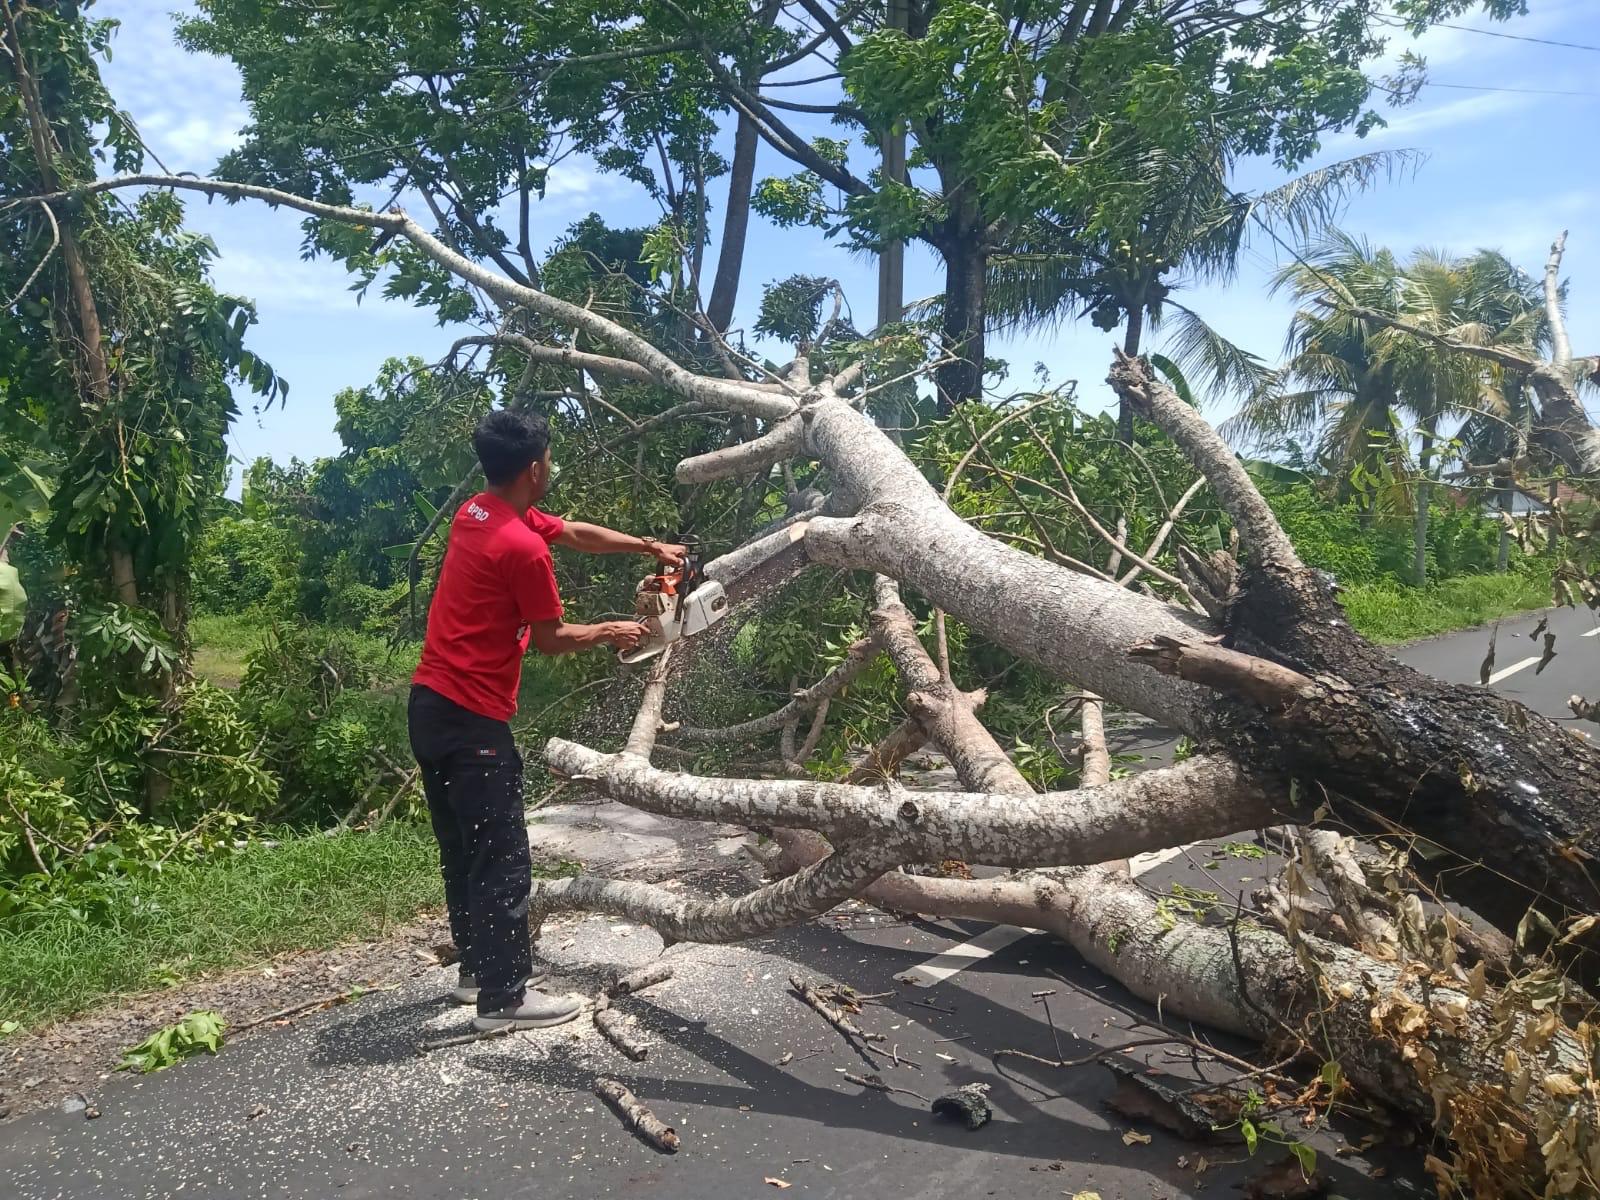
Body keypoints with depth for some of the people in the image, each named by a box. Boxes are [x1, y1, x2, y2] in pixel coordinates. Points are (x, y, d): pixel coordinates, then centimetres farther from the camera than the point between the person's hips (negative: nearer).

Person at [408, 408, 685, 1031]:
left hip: (429, 705, 10)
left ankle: (477, 971, 31)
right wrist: (610, 632, 10)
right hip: (471, 720, -10)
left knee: (462, 850, 18)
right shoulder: (522, 547, -19)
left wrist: (650, 546, 24)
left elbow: (577, 534, 20)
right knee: (501, 859, 0)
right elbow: (549, 640, -7)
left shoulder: (480, 511, 9)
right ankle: (503, 997, 9)